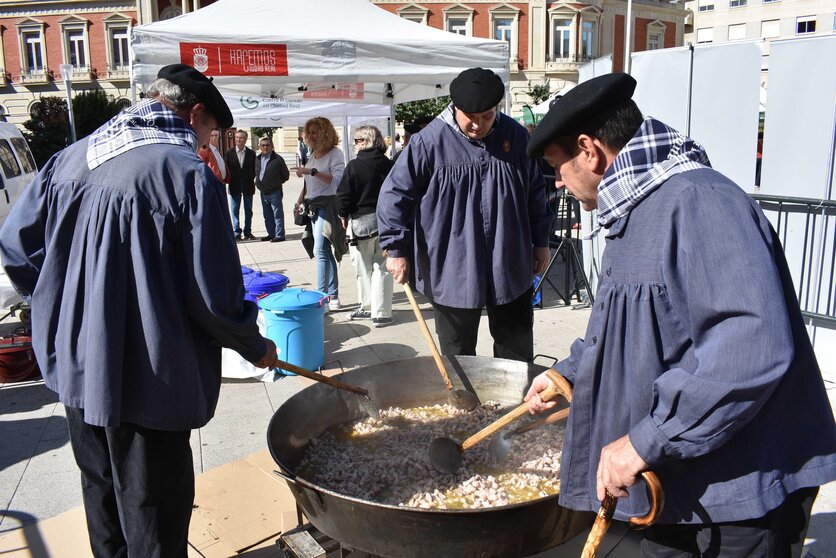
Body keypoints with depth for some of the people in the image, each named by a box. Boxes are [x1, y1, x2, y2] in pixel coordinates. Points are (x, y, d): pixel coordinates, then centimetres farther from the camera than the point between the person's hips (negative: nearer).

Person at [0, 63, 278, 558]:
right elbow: (214, 295, -18)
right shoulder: (189, 172, -17)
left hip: (75, 364, 7)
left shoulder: (72, 158, 4)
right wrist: (256, 347, 0)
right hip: (145, 379, -7)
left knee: (102, 493, 26)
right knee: (154, 517, 11)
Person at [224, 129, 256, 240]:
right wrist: (229, 180, -7)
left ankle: (247, 232, 16)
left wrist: (252, 181, -5)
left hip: (248, 186, 1)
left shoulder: (251, 153, 2)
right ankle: (237, 232, 9)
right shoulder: (229, 153, 1)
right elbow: (226, 169, 1)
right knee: (235, 210, 2)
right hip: (234, 186, 0)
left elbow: (254, 169, 4)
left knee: (248, 210, 7)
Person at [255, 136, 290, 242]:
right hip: (263, 192, 7)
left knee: (277, 214, -3)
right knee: (267, 216, 13)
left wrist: (277, 183, 2)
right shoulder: (258, 159, 7)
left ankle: (279, 235, 0)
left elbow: (286, 175, -3)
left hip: (275, 192, -6)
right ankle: (271, 234, 22)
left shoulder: (277, 159, -10)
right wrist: (258, 182, 13)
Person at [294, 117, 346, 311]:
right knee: (325, 252, 9)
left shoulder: (335, 153, -7)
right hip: (313, 206, 8)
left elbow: (337, 179, -21)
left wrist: (312, 171, -26)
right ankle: (332, 296, 15)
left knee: (320, 251, -14)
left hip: (327, 205, -8)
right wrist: (301, 199, 16)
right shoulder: (312, 153, 15)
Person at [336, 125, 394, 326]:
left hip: (362, 221, -4)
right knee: (382, 268, 6)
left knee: (364, 269, 11)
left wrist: (343, 216, 5)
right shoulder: (389, 165, 3)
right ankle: (381, 313, 5)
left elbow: (344, 195, -11)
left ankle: (367, 307, 21)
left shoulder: (354, 166, -11)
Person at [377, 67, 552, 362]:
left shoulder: (515, 135, 0)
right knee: (458, 355, 12)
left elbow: (535, 191, 12)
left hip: (510, 269, 3)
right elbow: (395, 194, -6)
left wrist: (540, 241, 14)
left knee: (518, 349, 16)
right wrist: (397, 249, -8)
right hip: (452, 273, -3)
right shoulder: (429, 142, -12)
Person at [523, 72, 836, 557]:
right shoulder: (637, 214, 11)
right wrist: (568, 373, 25)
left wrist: (647, 440, -30)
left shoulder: (697, 201, -24)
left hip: (745, 487, -9)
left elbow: (754, 345, -34)